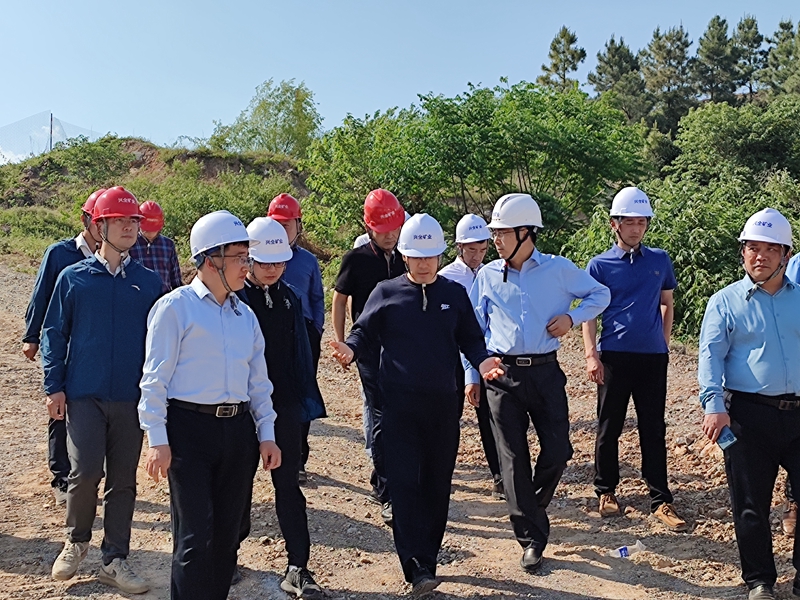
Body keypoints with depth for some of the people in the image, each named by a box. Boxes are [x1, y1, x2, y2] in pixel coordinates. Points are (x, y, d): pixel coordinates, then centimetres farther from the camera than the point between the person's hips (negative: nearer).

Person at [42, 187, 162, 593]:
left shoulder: (149, 282, 5)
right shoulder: (73, 278, 1)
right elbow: (54, 334, 5)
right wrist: (54, 387, -1)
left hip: (132, 398, 2)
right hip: (85, 394, -2)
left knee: (123, 480, 7)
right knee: (85, 471, -11)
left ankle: (114, 560, 20)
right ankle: (76, 541, 18)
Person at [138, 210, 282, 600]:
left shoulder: (245, 314, 13)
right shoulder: (175, 307, -5)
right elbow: (155, 377, -7)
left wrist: (266, 433, 12)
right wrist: (157, 440, -10)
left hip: (238, 429, 6)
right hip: (190, 428, -6)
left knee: (227, 531, 12)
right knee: (196, 534, -4)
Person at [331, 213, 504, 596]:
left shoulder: (455, 294, 8)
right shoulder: (386, 293, 2)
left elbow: (470, 340, 11)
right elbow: (365, 332, 4)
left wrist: (482, 362, -9)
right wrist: (350, 350, -18)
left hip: (444, 402, 3)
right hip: (400, 402, -2)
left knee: (438, 483, 9)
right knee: (405, 482, -8)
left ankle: (427, 559, 23)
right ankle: (417, 568, -7)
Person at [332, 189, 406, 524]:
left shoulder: (405, 259, 7)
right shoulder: (357, 259, -3)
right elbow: (338, 301, 5)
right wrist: (341, 344, 1)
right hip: (370, 348, -4)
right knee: (381, 417, -7)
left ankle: (380, 483, 30)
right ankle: (388, 496, -4)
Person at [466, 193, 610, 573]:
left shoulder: (559, 269, 0)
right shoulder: (487, 276, 5)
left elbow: (600, 294, 12)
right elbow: (475, 328, 11)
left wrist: (572, 317, -5)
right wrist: (472, 375, 7)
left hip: (546, 373, 0)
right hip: (502, 375, 1)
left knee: (557, 451, -1)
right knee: (514, 460, 1)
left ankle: (530, 510, 29)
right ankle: (531, 538, 12)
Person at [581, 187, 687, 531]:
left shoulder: (660, 260, 8)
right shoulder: (600, 265, 1)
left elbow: (667, 305, 17)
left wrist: (664, 344, 11)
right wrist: (591, 355, -11)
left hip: (653, 357, 2)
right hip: (614, 356, -2)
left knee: (654, 430, 5)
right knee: (609, 428, 7)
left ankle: (661, 500, 11)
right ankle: (606, 492, 20)